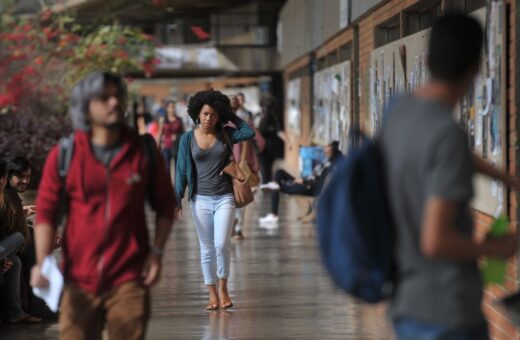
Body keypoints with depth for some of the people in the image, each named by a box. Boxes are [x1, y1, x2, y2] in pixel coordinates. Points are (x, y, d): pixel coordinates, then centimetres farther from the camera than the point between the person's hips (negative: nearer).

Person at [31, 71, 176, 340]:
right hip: (79, 280, 0)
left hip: (129, 280, 0)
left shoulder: (144, 152, 3)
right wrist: (42, 263, -10)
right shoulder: (63, 155, -1)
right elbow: (45, 211, 0)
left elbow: (165, 206, 12)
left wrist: (157, 252, 1)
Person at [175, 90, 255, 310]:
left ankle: (223, 288, 6)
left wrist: (232, 117, -3)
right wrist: (176, 199, -6)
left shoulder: (225, 134, 2)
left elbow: (249, 133, -14)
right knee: (207, 248, 6)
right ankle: (212, 294, 13)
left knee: (222, 244, -13)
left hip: (224, 198, -1)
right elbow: (181, 171, 0)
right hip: (200, 200, 1)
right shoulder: (188, 139, 0)